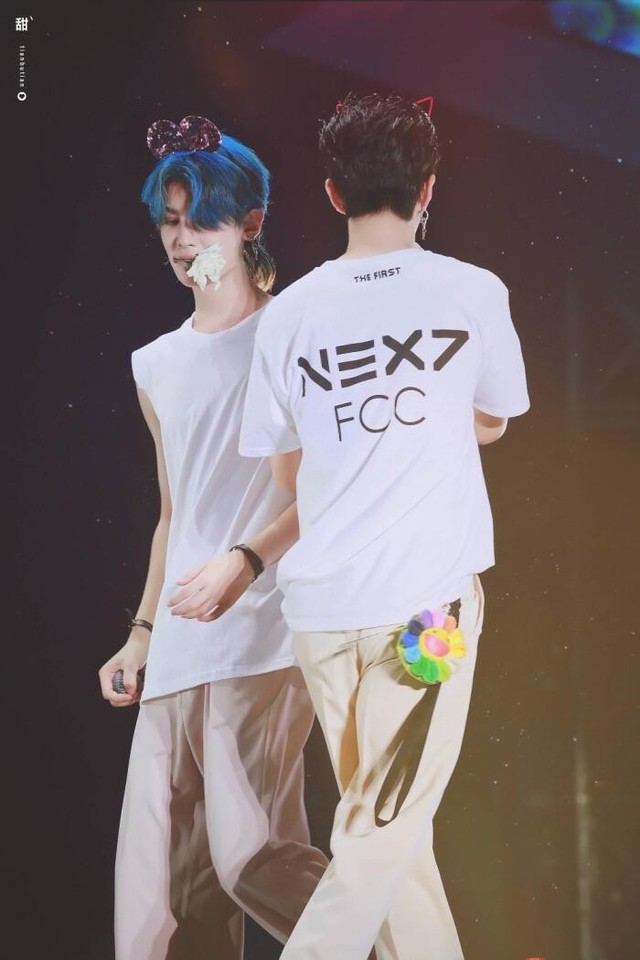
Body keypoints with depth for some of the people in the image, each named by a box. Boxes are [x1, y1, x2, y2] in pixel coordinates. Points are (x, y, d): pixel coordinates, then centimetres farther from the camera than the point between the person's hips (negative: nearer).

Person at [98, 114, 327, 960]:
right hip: (178, 649, 6)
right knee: (159, 883, 1)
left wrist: (247, 559, -19)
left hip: (264, 638, -6)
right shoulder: (157, 366, 20)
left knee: (251, 856, -14)